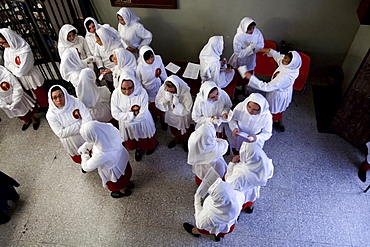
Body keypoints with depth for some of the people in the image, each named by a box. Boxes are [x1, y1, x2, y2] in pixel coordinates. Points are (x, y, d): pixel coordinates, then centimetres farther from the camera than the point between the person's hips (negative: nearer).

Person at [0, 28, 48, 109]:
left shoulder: (25, 51, -33)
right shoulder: (7, 49, -9)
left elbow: (21, 71, -27)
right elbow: (7, 65, 1)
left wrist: (12, 68, -11)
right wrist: (16, 69, -14)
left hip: (33, 78, -7)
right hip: (22, 80, 7)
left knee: (43, 98, 14)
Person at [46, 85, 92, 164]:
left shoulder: (76, 102, -21)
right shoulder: (51, 114, -21)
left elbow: (88, 119, -25)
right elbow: (61, 133, -25)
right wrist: (80, 124, -28)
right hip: (72, 144, 0)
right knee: (80, 160, 25)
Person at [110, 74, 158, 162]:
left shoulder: (142, 93, -31)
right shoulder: (116, 94, -24)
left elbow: (142, 115, -28)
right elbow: (115, 113, -20)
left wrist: (126, 115, -20)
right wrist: (133, 114, -27)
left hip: (142, 124, -2)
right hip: (126, 125, 3)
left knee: (146, 142, 26)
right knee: (131, 144, 29)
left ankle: (153, 145, 62)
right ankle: (138, 148, 63)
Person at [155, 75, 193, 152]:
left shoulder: (185, 93, -38)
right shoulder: (163, 88, -29)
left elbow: (186, 111, -29)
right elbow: (157, 103, -17)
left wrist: (176, 104, -45)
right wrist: (165, 99, -38)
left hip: (183, 117, -3)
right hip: (171, 116, 3)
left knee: (185, 132, 26)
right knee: (173, 130, 31)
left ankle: (185, 140, 61)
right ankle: (177, 138, 65)